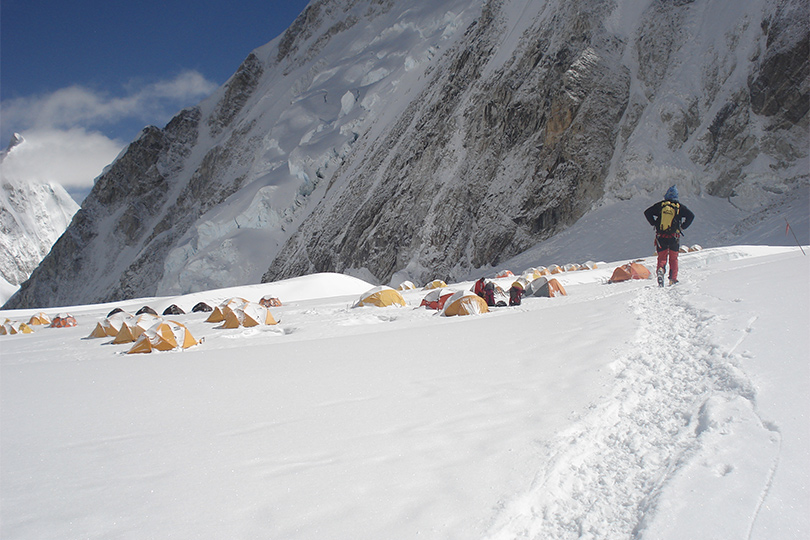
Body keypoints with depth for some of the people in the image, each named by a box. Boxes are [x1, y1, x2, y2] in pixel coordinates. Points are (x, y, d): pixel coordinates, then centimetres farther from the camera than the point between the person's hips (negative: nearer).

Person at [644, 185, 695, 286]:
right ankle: (673, 280, 8)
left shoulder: (660, 205, 3)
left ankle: (660, 269, -24)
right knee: (673, 259, 12)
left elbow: (647, 212, 1)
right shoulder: (679, 207, 1)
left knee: (662, 257, 7)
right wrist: (682, 227, 4)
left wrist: (654, 224, 8)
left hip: (661, 236, 1)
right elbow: (691, 216, -4)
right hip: (674, 237, 0)